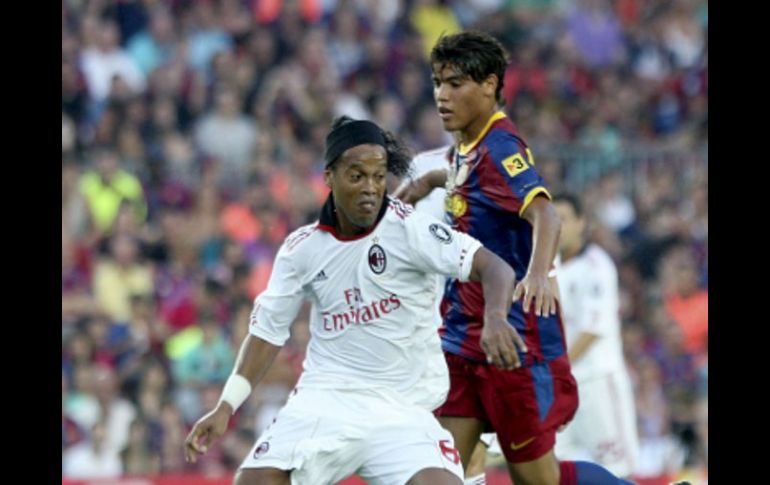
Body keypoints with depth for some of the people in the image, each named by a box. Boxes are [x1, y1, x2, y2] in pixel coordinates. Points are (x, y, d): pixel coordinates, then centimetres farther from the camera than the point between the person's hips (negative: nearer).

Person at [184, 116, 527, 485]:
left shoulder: (408, 229, -9)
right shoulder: (302, 248, 2)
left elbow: (493, 267, -16)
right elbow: (268, 330, 11)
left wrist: (495, 317, -37)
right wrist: (225, 407, 5)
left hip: (402, 409, -2)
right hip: (325, 399, 2)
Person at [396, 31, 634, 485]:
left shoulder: (500, 147, -17)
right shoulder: (467, 148, 11)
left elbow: (544, 214, -35)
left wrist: (538, 273, -52)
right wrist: (431, 179, 26)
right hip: (466, 332, 9)